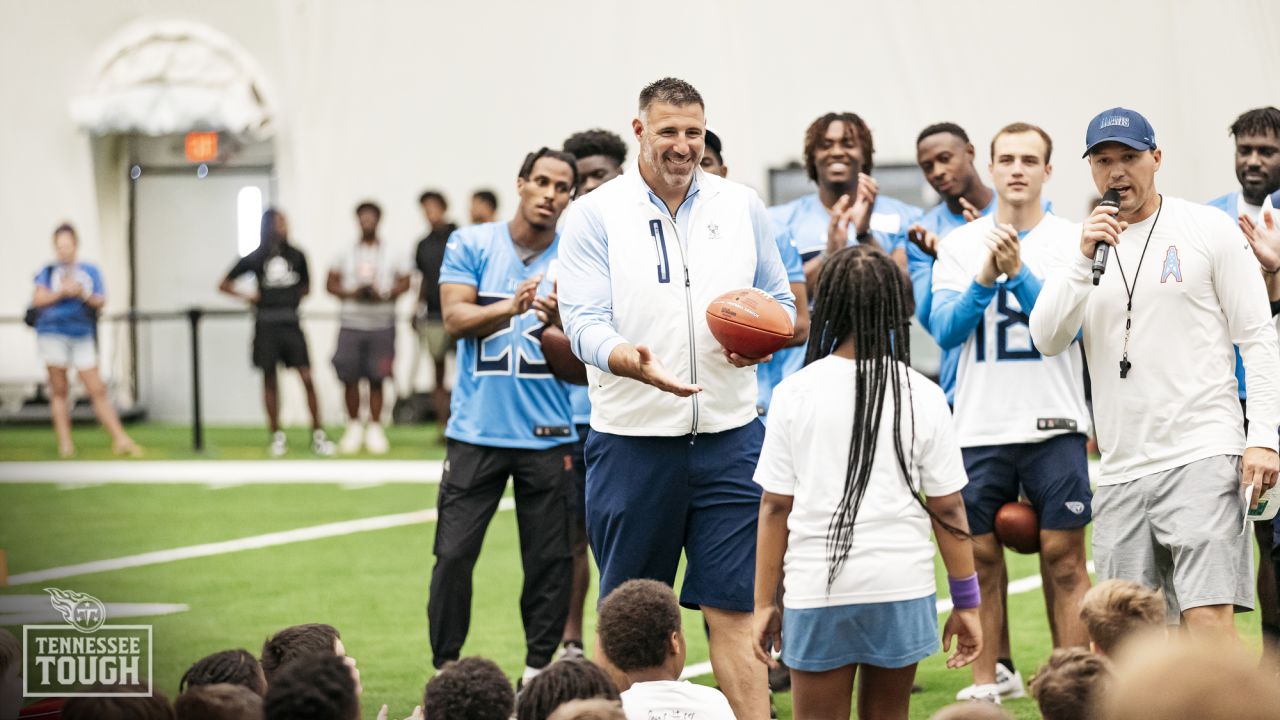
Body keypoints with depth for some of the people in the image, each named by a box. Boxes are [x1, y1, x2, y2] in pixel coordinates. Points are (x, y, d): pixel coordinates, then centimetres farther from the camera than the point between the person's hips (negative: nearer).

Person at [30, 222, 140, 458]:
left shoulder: (90, 271, 13)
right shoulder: (48, 271, 10)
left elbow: (100, 302, 6)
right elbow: (37, 299, -1)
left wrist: (83, 295, -13)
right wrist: (61, 292, -13)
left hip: (82, 335, 1)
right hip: (53, 333, -1)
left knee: (97, 389, -4)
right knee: (59, 390, -1)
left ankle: (120, 439, -4)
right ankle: (65, 443, 1)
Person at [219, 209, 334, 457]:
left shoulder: (296, 255, 6)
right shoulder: (254, 258, 1)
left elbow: (306, 285, 20)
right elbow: (224, 285, 8)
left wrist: (297, 296, 1)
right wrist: (248, 297, -4)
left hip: (290, 322, 1)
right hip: (266, 323, -1)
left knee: (307, 378, -7)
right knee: (269, 379, 5)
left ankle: (318, 435, -3)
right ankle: (277, 436, 13)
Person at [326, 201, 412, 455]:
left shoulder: (391, 256, 6)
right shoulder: (346, 255, 9)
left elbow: (404, 282, 4)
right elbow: (331, 284, 7)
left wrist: (383, 294, -14)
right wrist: (352, 293, -11)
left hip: (382, 325, -1)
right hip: (351, 323, 1)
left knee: (376, 379, 1)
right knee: (349, 378, -2)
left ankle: (375, 429, 11)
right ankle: (353, 426, 13)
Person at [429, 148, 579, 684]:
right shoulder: (471, 245, 3)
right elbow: (455, 318, -8)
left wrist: (556, 323, -24)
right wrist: (512, 308, -26)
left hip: (548, 437, 1)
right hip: (476, 432, -1)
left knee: (550, 559, 2)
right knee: (454, 554, -4)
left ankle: (539, 670, 14)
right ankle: (444, 671, 6)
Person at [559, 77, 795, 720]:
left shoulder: (741, 207, 9)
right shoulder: (594, 215, 0)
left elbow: (781, 301, 15)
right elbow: (584, 322, -9)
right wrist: (633, 362, -31)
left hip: (728, 437, 2)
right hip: (631, 442, -2)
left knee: (734, 608, -2)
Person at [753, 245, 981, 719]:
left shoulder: (795, 393, -3)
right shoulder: (922, 395, -1)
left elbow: (775, 507, -2)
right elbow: (948, 508, 1)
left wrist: (764, 602, 5)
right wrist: (966, 603, 9)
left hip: (817, 590, -1)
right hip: (902, 588, 1)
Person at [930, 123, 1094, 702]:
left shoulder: (1072, 241, 2)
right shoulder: (959, 244, 7)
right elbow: (944, 329, -2)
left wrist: (1019, 273, -21)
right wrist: (985, 279, -17)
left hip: (1054, 425, -2)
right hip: (979, 429, 2)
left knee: (1064, 561, -2)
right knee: (981, 560, 6)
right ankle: (983, 686, 15)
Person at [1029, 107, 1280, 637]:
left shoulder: (1209, 230, 2)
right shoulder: (1084, 245, 13)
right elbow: (1046, 339, 1)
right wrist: (1084, 259, -11)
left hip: (1202, 458, -4)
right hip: (1120, 471, 4)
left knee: (1207, 619, -16)